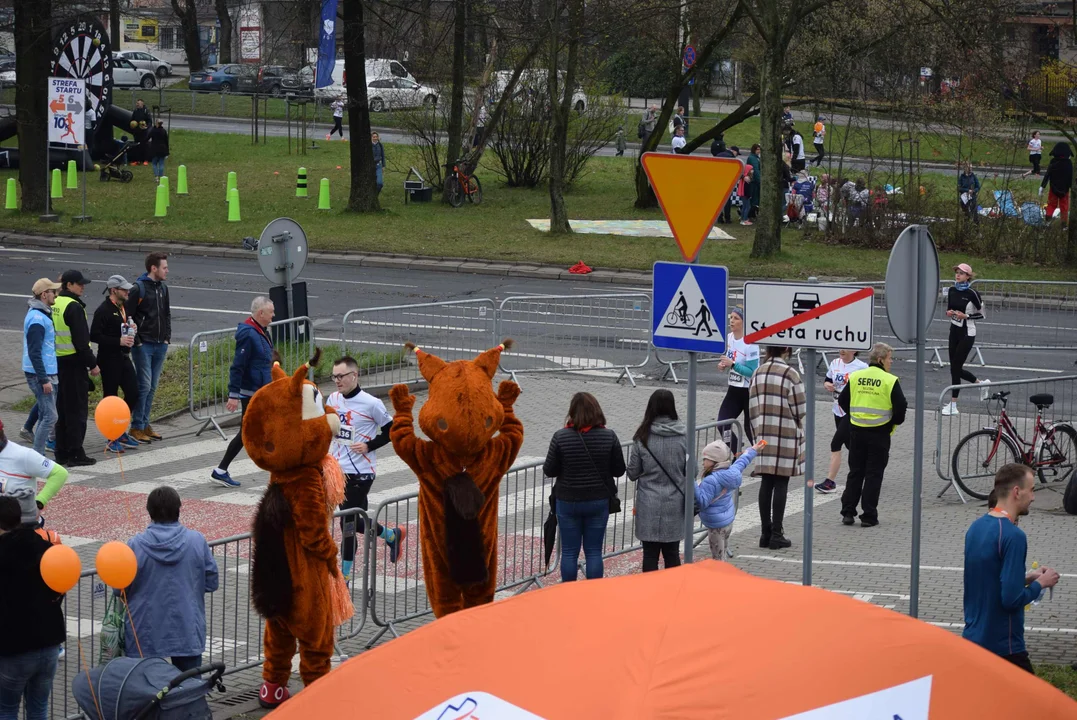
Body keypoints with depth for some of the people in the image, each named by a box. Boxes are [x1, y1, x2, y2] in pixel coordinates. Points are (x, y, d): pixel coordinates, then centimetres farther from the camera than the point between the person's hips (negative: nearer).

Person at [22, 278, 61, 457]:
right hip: (41, 375, -10)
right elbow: (34, 353, -23)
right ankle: (37, 456, -9)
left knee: (45, 413, 20)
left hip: (48, 372, 10)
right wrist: (44, 380, -24)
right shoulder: (37, 319, -20)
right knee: (49, 416, -11)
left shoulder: (42, 314, 13)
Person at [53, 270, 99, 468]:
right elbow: (81, 340, -20)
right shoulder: (74, 307, -16)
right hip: (73, 363, -9)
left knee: (63, 408, 15)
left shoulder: (55, 304, 11)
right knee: (77, 410, -3)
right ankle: (75, 454, -2)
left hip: (58, 361, 9)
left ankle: (62, 453, 18)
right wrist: (92, 364, -12)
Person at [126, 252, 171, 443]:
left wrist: (167, 337, 12)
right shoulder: (138, 289, -11)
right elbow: (127, 316, -12)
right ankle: (137, 427, -1)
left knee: (152, 386, 11)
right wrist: (136, 341, -13)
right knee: (144, 385, -7)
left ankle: (145, 424, 18)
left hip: (160, 346, 7)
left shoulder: (163, 288, 11)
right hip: (143, 346, -7)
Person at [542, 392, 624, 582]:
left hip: (568, 502, -1)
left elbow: (549, 470, -8)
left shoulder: (561, 437, -14)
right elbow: (619, 470, -3)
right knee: (594, 552, 9)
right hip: (599, 501, 1)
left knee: (569, 552, 9)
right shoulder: (609, 437, -10)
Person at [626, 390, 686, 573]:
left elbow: (632, 473, -4)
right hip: (674, 504, 1)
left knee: (650, 554, 6)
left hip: (649, 505, -1)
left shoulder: (642, 437, -10)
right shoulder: (683, 437, -7)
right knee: (672, 554, 12)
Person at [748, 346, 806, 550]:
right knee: (781, 483, -1)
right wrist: (796, 421, 13)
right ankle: (776, 534, -1)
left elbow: (752, 407, 9)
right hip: (786, 436, -5)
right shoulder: (790, 374, -12)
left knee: (766, 483, 9)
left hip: (764, 435, 5)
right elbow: (800, 409, -10)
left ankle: (766, 532, 12)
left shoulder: (758, 373, 5)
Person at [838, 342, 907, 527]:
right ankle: (868, 516, 3)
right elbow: (901, 407, -12)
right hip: (880, 433, -4)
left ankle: (848, 512, 11)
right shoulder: (890, 381, -10)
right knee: (874, 474, 3)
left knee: (855, 472, 13)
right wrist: (895, 422, 7)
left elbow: (842, 401, 7)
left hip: (856, 431, 4)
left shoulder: (855, 377, 2)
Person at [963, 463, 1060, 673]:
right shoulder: (1013, 536, -19)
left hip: (973, 638, 8)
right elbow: (1012, 599, -22)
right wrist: (1040, 584, -6)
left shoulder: (976, 527, 7)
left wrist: (1025, 578, 13)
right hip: (1003, 646, -8)